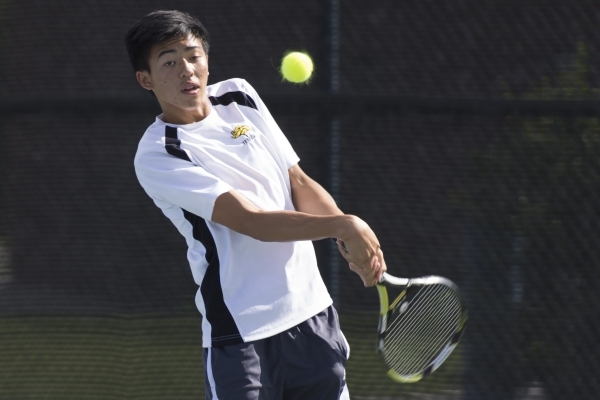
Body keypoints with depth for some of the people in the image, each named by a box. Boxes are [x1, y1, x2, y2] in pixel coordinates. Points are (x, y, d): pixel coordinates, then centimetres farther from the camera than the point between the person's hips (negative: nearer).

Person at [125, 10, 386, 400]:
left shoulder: (239, 96, 8)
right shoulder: (156, 157, -13)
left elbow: (300, 183, 10)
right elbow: (251, 220, -20)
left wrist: (350, 240, -6)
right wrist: (342, 225, -26)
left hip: (312, 312, 6)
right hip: (242, 334, -6)